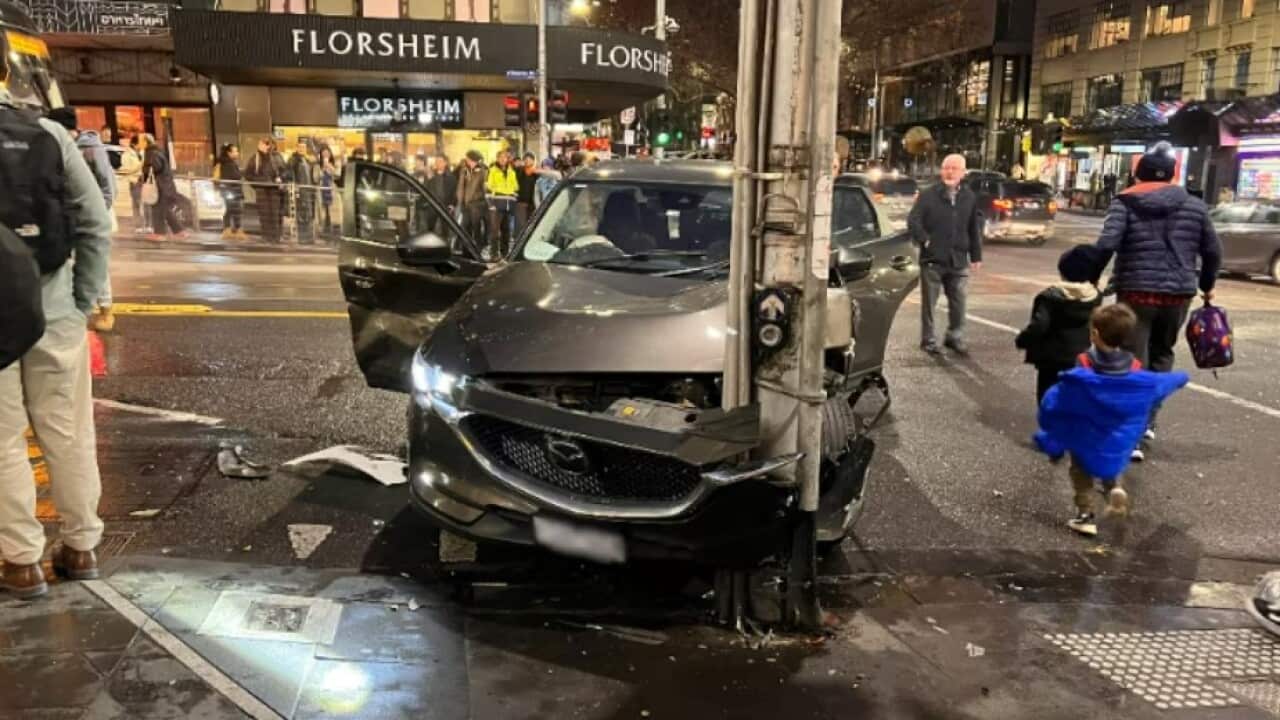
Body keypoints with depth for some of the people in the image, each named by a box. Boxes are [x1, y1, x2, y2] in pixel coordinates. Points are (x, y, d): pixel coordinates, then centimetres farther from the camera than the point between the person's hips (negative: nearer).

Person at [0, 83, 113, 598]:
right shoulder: (50, 133, -2)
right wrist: (84, 298, 3)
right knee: (69, 434, 11)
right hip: (54, 312, 2)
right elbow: (96, 226, -3)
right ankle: (80, 547, 21)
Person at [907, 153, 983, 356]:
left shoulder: (969, 198, 9)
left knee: (958, 302, 6)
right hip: (932, 260, -3)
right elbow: (913, 220, -6)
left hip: (959, 261, 3)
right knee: (929, 302, 4)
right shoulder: (928, 195, -3)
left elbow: (975, 229, 14)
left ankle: (955, 337, 20)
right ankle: (928, 339, 14)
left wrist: (976, 255, 12)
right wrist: (925, 241, -13)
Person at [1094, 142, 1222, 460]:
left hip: (1137, 292, -3)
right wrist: (1206, 286, 28)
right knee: (1161, 356, 21)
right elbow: (1213, 251, 14)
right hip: (1179, 294, 3)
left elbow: (1107, 243, -15)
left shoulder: (1126, 202, -1)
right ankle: (1147, 424, 23)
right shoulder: (1195, 206, 10)